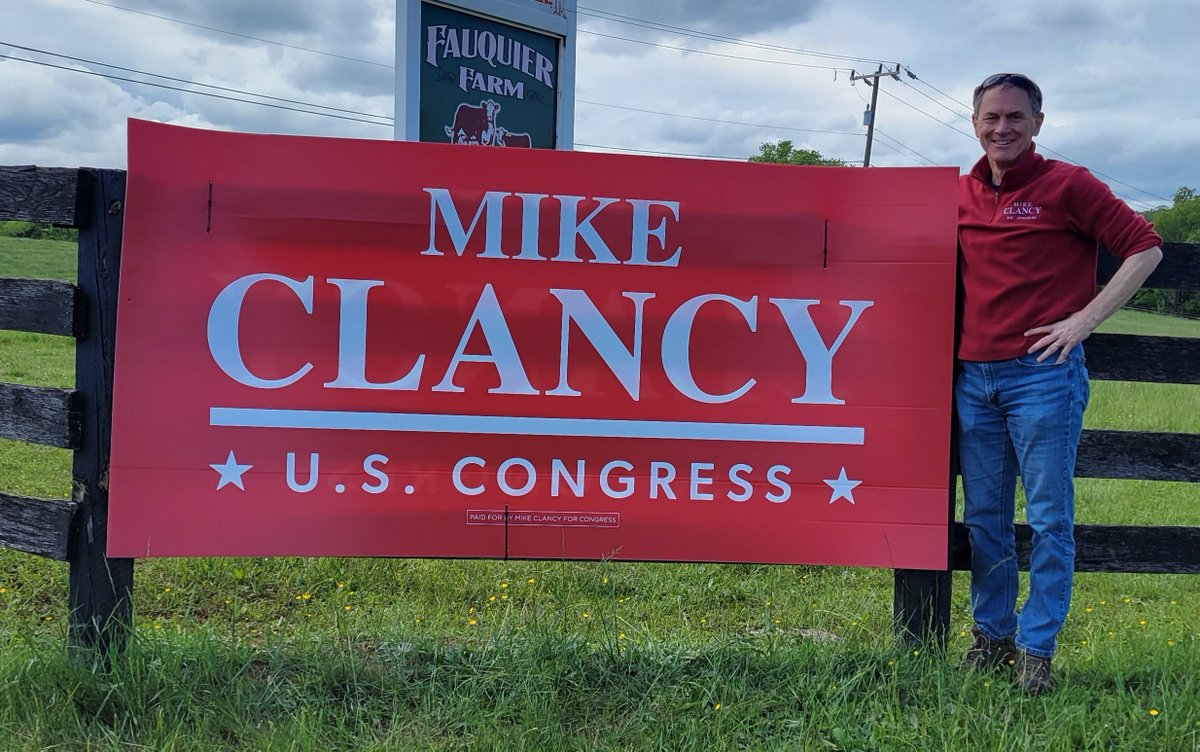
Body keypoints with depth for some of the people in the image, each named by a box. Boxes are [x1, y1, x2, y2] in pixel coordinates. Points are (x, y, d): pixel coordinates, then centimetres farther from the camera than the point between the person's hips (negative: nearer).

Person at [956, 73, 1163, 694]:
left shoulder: (1067, 185, -3)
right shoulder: (960, 193, 11)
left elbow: (1145, 248, -5)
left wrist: (1084, 320, -11)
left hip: (1043, 374, -5)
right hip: (973, 377, 5)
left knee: (1048, 519, 1)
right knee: (984, 518, 11)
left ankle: (1036, 649, 11)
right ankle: (991, 636, 23)